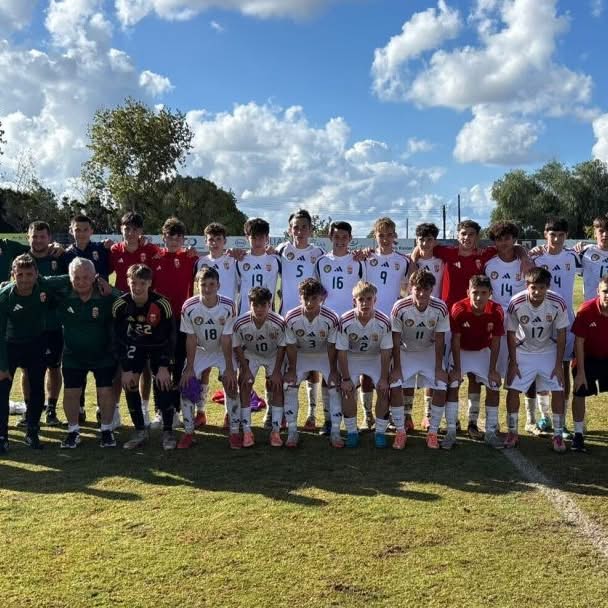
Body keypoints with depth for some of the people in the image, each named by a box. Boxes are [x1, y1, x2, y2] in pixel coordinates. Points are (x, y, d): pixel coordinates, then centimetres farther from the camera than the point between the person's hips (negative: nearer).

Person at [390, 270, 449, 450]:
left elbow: (439, 340, -14)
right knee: (395, 387, -16)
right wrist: (396, 368, -16)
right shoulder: (399, 308, -26)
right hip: (405, 352, -1)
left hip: (429, 352, 1)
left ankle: (433, 432, 7)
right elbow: (396, 340, -17)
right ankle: (400, 432, 2)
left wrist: (439, 368, -12)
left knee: (440, 388, -12)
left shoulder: (440, 309, -23)